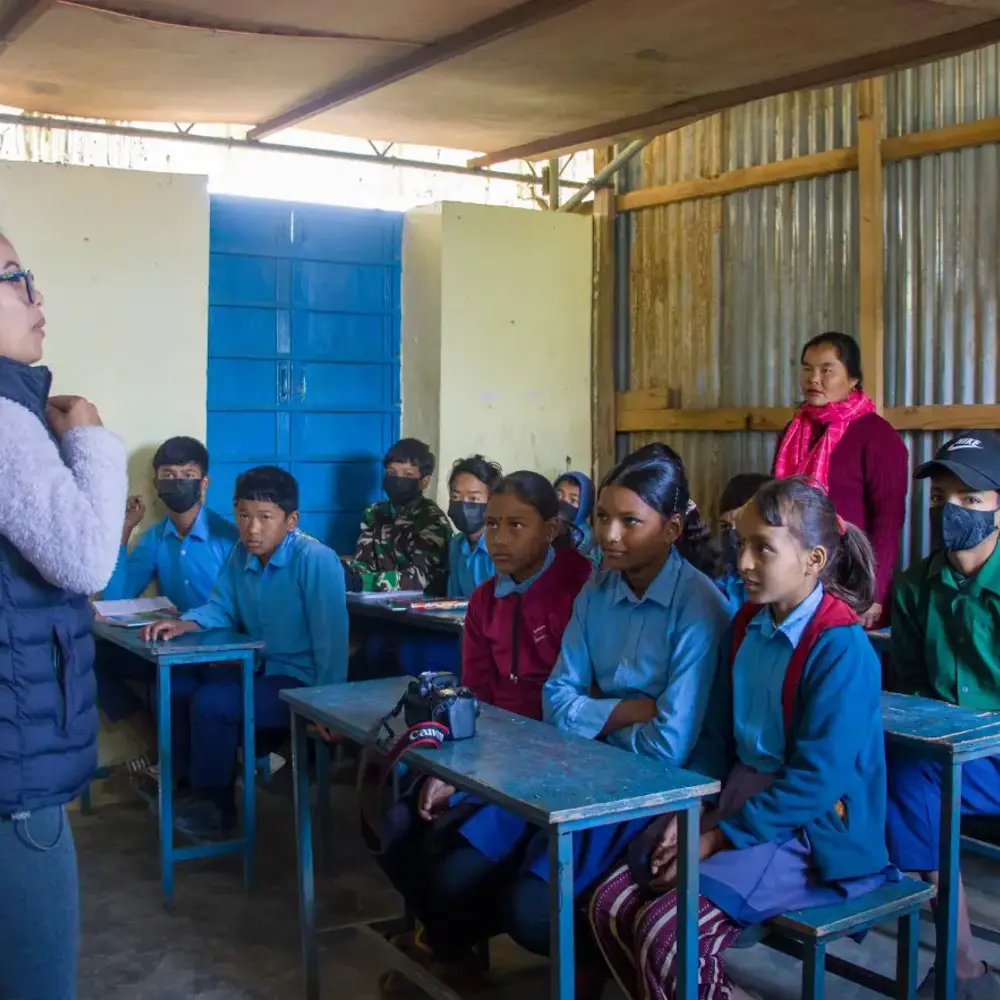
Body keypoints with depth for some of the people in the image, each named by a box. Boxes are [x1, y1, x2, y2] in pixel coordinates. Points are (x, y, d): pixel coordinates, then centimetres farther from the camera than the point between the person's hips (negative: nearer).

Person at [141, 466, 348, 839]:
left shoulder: (316, 560, -23)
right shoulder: (241, 554, 2)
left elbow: (331, 638, -24)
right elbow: (222, 608, 10)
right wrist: (185, 624, -12)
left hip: (300, 682, -8)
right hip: (258, 668, 8)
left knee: (210, 703, -23)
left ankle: (217, 805, 0)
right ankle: (191, 779, 19)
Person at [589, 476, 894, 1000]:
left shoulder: (841, 649, -17)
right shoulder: (748, 624, 7)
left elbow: (817, 780, -21)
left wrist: (721, 836, -17)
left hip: (813, 832, -8)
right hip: (739, 807, 8)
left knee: (670, 932, -23)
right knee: (609, 906, -4)